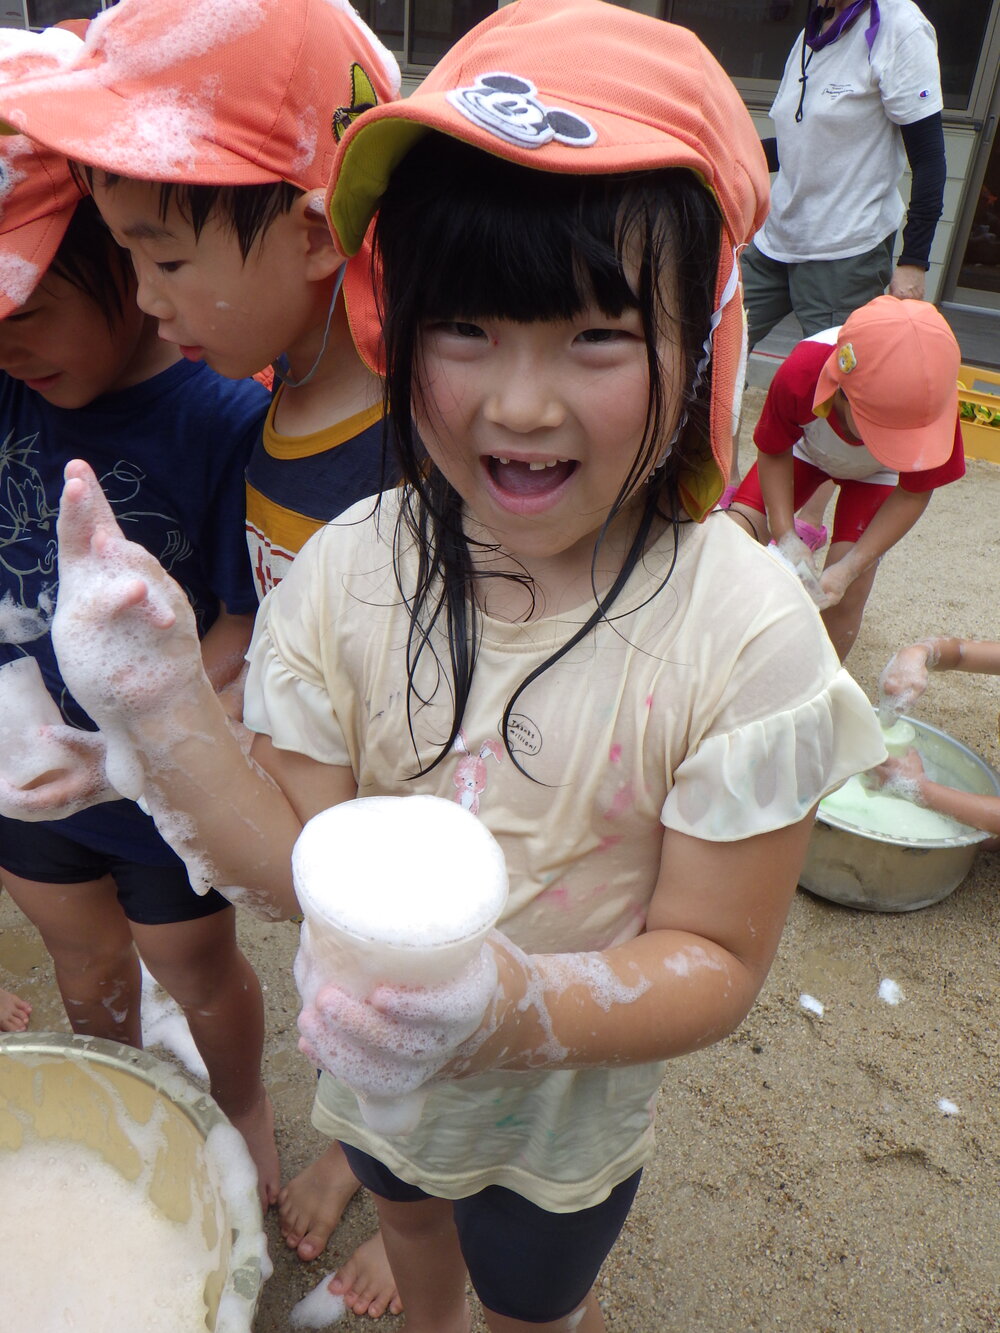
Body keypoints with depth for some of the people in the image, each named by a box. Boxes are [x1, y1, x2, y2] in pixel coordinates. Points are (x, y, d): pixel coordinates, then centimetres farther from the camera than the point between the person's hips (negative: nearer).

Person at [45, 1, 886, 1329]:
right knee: (407, 1209, 36)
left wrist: (525, 1007, -43)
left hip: (570, 1105, -2)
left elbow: (716, 959, -24)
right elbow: (305, 869, -17)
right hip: (377, 1061, 3)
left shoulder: (745, 635, -31)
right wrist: (164, 706, -33)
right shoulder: (351, 574, -23)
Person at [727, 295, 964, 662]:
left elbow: (913, 494, -20)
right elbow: (774, 454, -19)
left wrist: (849, 568, -30)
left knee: (844, 596, -16)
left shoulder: (927, 406, -39)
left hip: (874, 476, -1)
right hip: (804, 451, 1)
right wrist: (785, 536, -31)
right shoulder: (799, 374, -42)